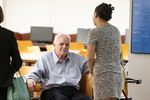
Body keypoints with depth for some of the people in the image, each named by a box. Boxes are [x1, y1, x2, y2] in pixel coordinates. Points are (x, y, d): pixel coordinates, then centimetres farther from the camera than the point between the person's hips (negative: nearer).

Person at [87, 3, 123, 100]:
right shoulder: (116, 30, 14)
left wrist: (93, 73, 9)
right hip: (117, 72, 7)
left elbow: (90, 58, -9)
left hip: (102, 73, -7)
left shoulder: (94, 32, -7)